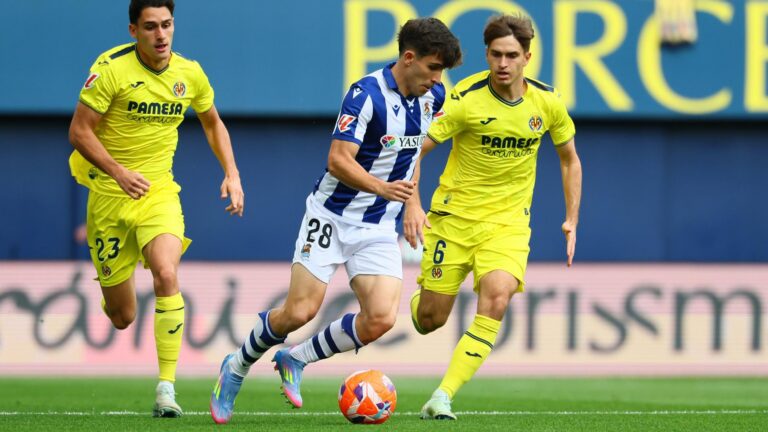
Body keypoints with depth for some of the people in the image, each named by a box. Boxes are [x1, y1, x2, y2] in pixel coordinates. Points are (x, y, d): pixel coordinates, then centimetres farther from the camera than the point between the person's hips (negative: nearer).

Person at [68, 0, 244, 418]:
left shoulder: (189, 73, -1)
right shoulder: (112, 69, -14)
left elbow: (213, 123, 17)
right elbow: (79, 131, -12)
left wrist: (232, 174, 5)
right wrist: (119, 173, -24)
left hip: (159, 191, 2)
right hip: (110, 194, -2)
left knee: (167, 274, -27)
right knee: (121, 318, 3)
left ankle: (166, 386, -22)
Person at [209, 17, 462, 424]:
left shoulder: (432, 96, 2)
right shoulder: (367, 94, -19)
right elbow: (339, 160, -24)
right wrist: (382, 187, -37)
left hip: (379, 227, 6)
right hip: (333, 217, -5)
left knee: (380, 319, -13)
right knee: (300, 311, -10)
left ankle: (295, 360, 9)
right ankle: (237, 367, 18)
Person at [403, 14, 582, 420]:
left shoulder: (547, 102, -4)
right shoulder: (467, 99, -15)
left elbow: (569, 159, 13)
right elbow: (415, 149, -13)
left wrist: (571, 220, 7)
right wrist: (412, 204, -27)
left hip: (508, 222, 2)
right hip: (454, 216, -1)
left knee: (496, 299, -25)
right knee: (429, 321, 1)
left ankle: (443, 397, -24)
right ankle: (419, 298, 42)